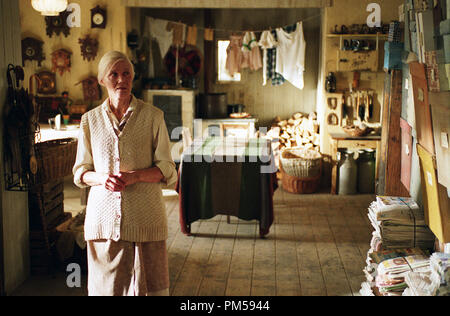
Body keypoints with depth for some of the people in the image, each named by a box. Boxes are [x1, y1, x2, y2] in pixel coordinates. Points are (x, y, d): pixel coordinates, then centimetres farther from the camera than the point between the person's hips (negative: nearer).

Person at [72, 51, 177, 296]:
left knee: (149, 284, 1)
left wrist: (134, 176, -16)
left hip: (145, 216, -1)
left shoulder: (153, 116, 2)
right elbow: (80, 172, 11)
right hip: (104, 217, 2)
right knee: (106, 284, 6)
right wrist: (101, 178, -11)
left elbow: (166, 169, 1)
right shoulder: (90, 120, 8)